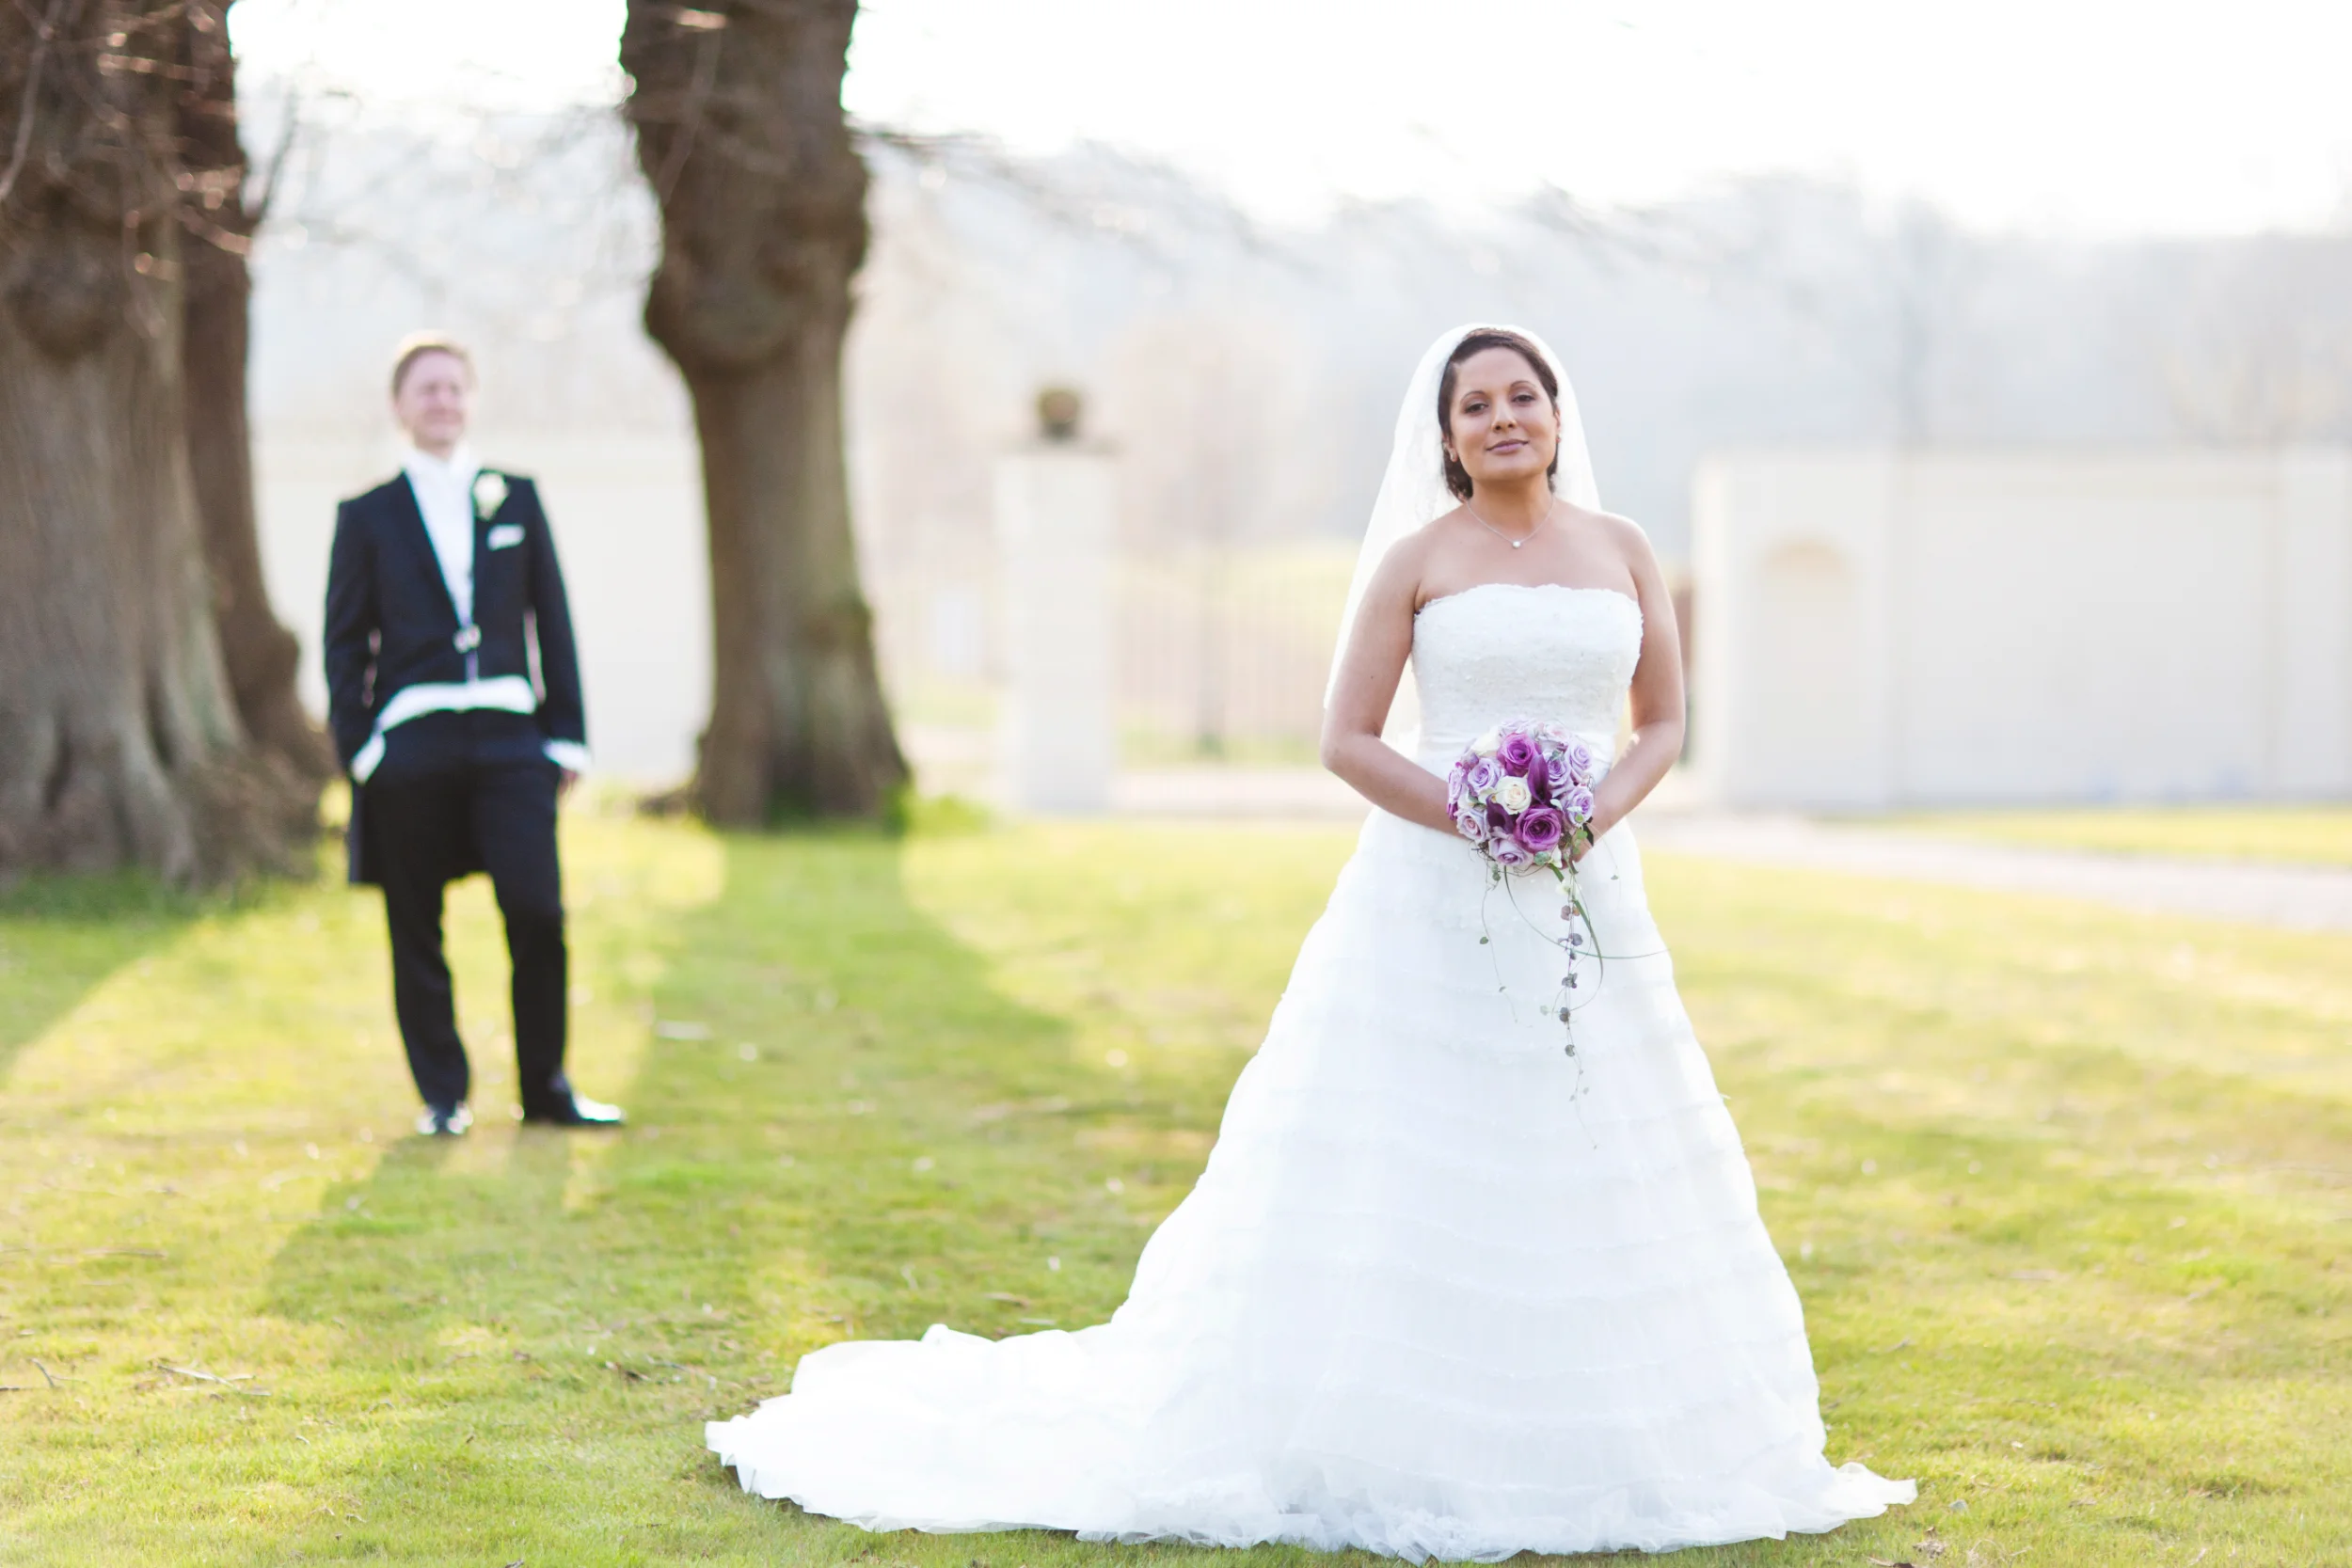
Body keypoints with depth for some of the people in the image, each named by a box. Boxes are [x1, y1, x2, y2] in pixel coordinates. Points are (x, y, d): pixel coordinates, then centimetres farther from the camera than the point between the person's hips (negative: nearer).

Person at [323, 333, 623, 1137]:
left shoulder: (515, 500, 12)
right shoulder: (367, 517, 7)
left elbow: (551, 621, 12)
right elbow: (345, 644, 6)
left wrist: (566, 734, 7)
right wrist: (358, 748, -4)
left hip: (508, 739, 1)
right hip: (412, 745, -1)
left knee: (537, 913, -8)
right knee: (416, 934, 2)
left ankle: (546, 1086, 6)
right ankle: (441, 1095, 13)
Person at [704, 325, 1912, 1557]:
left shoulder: (1622, 551, 9)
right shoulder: (1418, 558, 0)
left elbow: (1662, 723, 12)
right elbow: (1346, 739, -3)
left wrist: (1597, 813, -8)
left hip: (1588, 894, 3)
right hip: (1435, 900, -3)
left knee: (1584, 1177, 6)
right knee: (1410, 1180, -3)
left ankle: (1580, 1447, 17)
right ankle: (1394, 1444, 5)